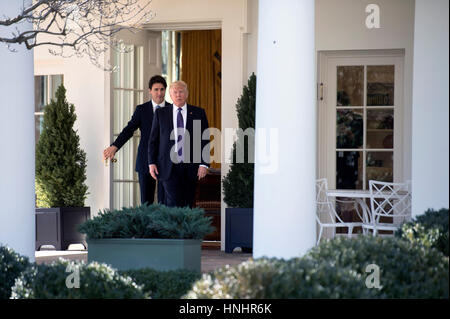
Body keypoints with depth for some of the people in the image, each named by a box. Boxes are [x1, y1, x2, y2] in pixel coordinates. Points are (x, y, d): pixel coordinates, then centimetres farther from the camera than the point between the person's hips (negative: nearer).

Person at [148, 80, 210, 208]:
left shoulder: (198, 113, 6)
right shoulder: (160, 113, 7)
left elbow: (205, 140, 4)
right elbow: (153, 140, 9)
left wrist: (204, 164, -5)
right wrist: (151, 163, 1)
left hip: (190, 168, 1)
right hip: (169, 168, -1)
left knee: (188, 204, 5)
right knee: (174, 203, -11)